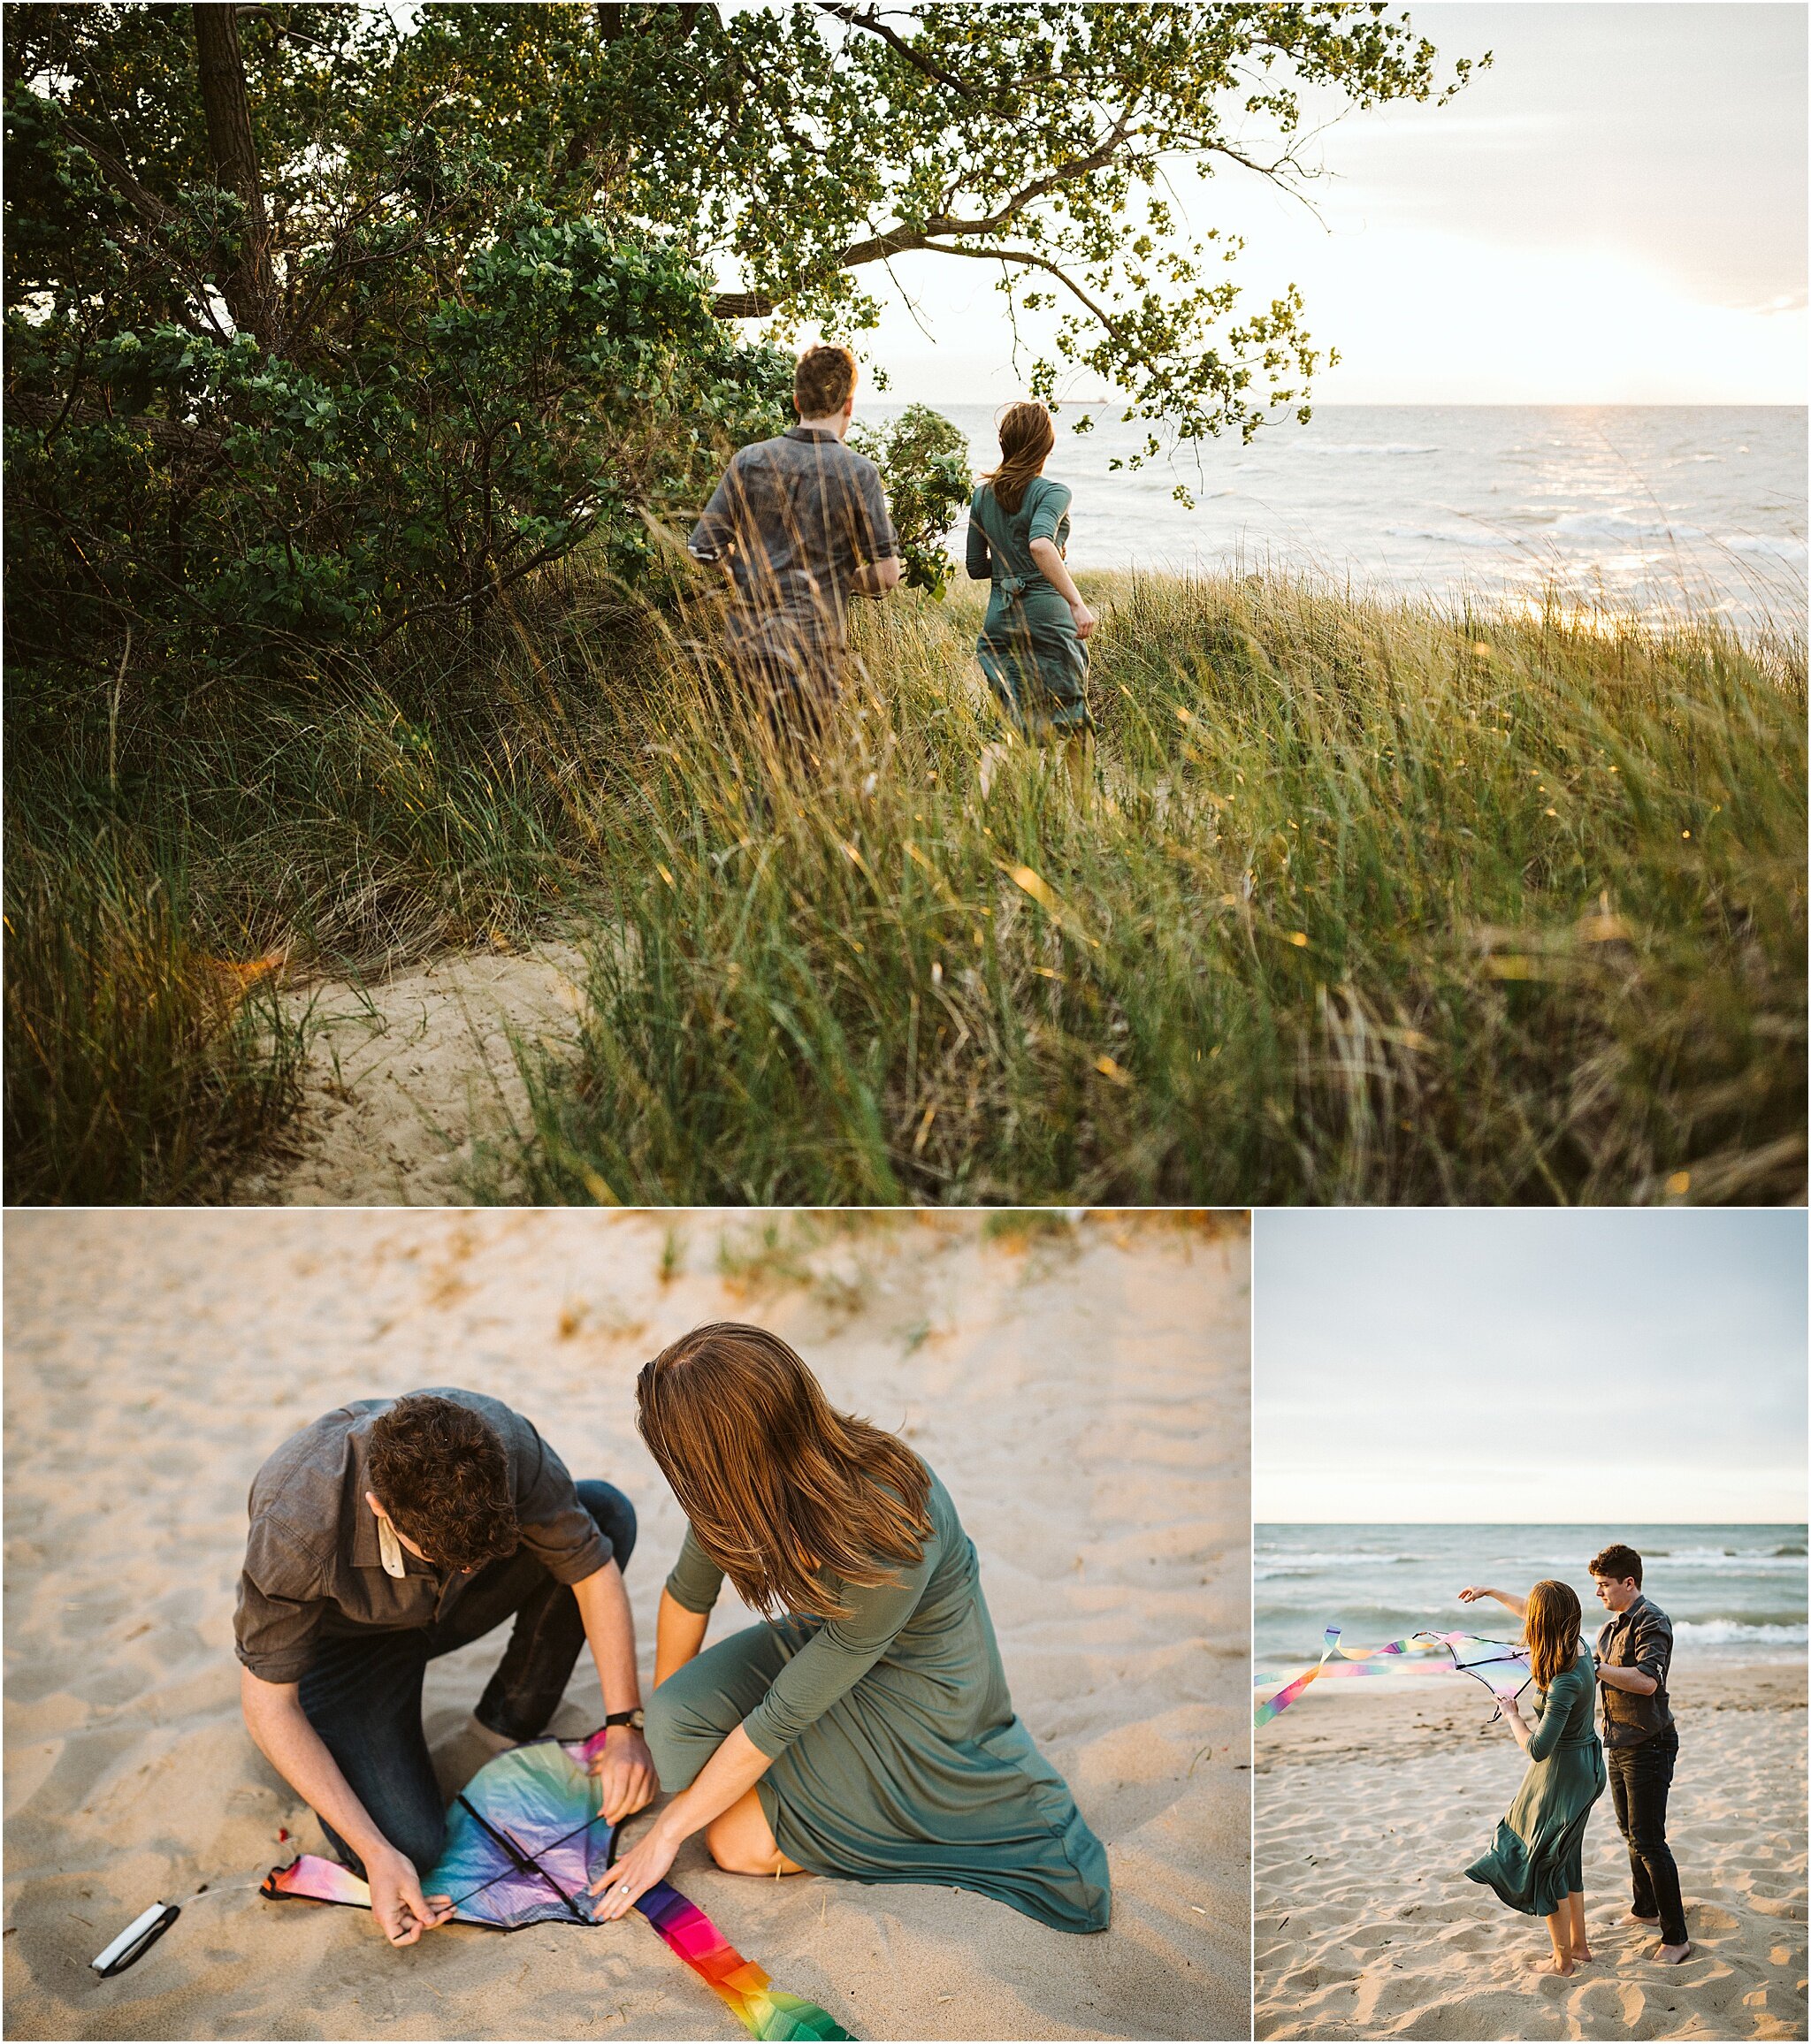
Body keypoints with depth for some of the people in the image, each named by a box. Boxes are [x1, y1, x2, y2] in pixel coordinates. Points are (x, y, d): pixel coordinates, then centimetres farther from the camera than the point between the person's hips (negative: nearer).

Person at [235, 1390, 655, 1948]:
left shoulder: (502, 1443, -33)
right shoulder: (295, 1527, -40)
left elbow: (594, 1572, -17)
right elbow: (266, 1702, -28)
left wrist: (625, 1727, -23)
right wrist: (376, 1854, -32)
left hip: (444, 1608, 4)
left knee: (607, 1511, -19)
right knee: (407, 1844, -24)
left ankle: (510, 1725, -1)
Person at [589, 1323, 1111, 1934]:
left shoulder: (887, 1544, -39)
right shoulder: (752, 1482, -21)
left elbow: (782, 1716, -28)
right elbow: (688, 1590, -1)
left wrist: (666, 1834, -17)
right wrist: (658, 1717, 12)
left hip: (921, 1692, -6)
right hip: (824, 1634, 6)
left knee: (742, 1842, -13)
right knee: (680, 1713, -15)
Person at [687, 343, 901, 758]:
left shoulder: (749, 461, 1)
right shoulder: (858, 472, -7)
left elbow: (704, 549, 0)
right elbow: (886, 574, -8)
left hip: (746, 640, 4)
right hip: (812, 646, -4)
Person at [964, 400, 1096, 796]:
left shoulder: (983, 494, 8)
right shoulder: (1052, 492, -9)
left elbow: (976, 568, 11)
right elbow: (1040, 544, -30)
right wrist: (1077, 603, -33)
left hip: (999, 617, 5)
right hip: (1046, 615, -4)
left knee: (1013, 724, 8)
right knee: (1072, 718, 12)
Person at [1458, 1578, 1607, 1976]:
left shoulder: (1565, 1681, -32)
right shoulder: (1577, 1648, -7)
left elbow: (1538, 1748, -32)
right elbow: (1533, 1614, 14)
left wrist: (1513, 1715, -15)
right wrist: (1492, 1592, 23)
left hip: (1562, 1775, -9)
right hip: (1584, 1767, 9)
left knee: (1545, 1863, 8)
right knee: (1565, 1858, 23)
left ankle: (1563, 1959, 19)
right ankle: (1579, 1944, 35)